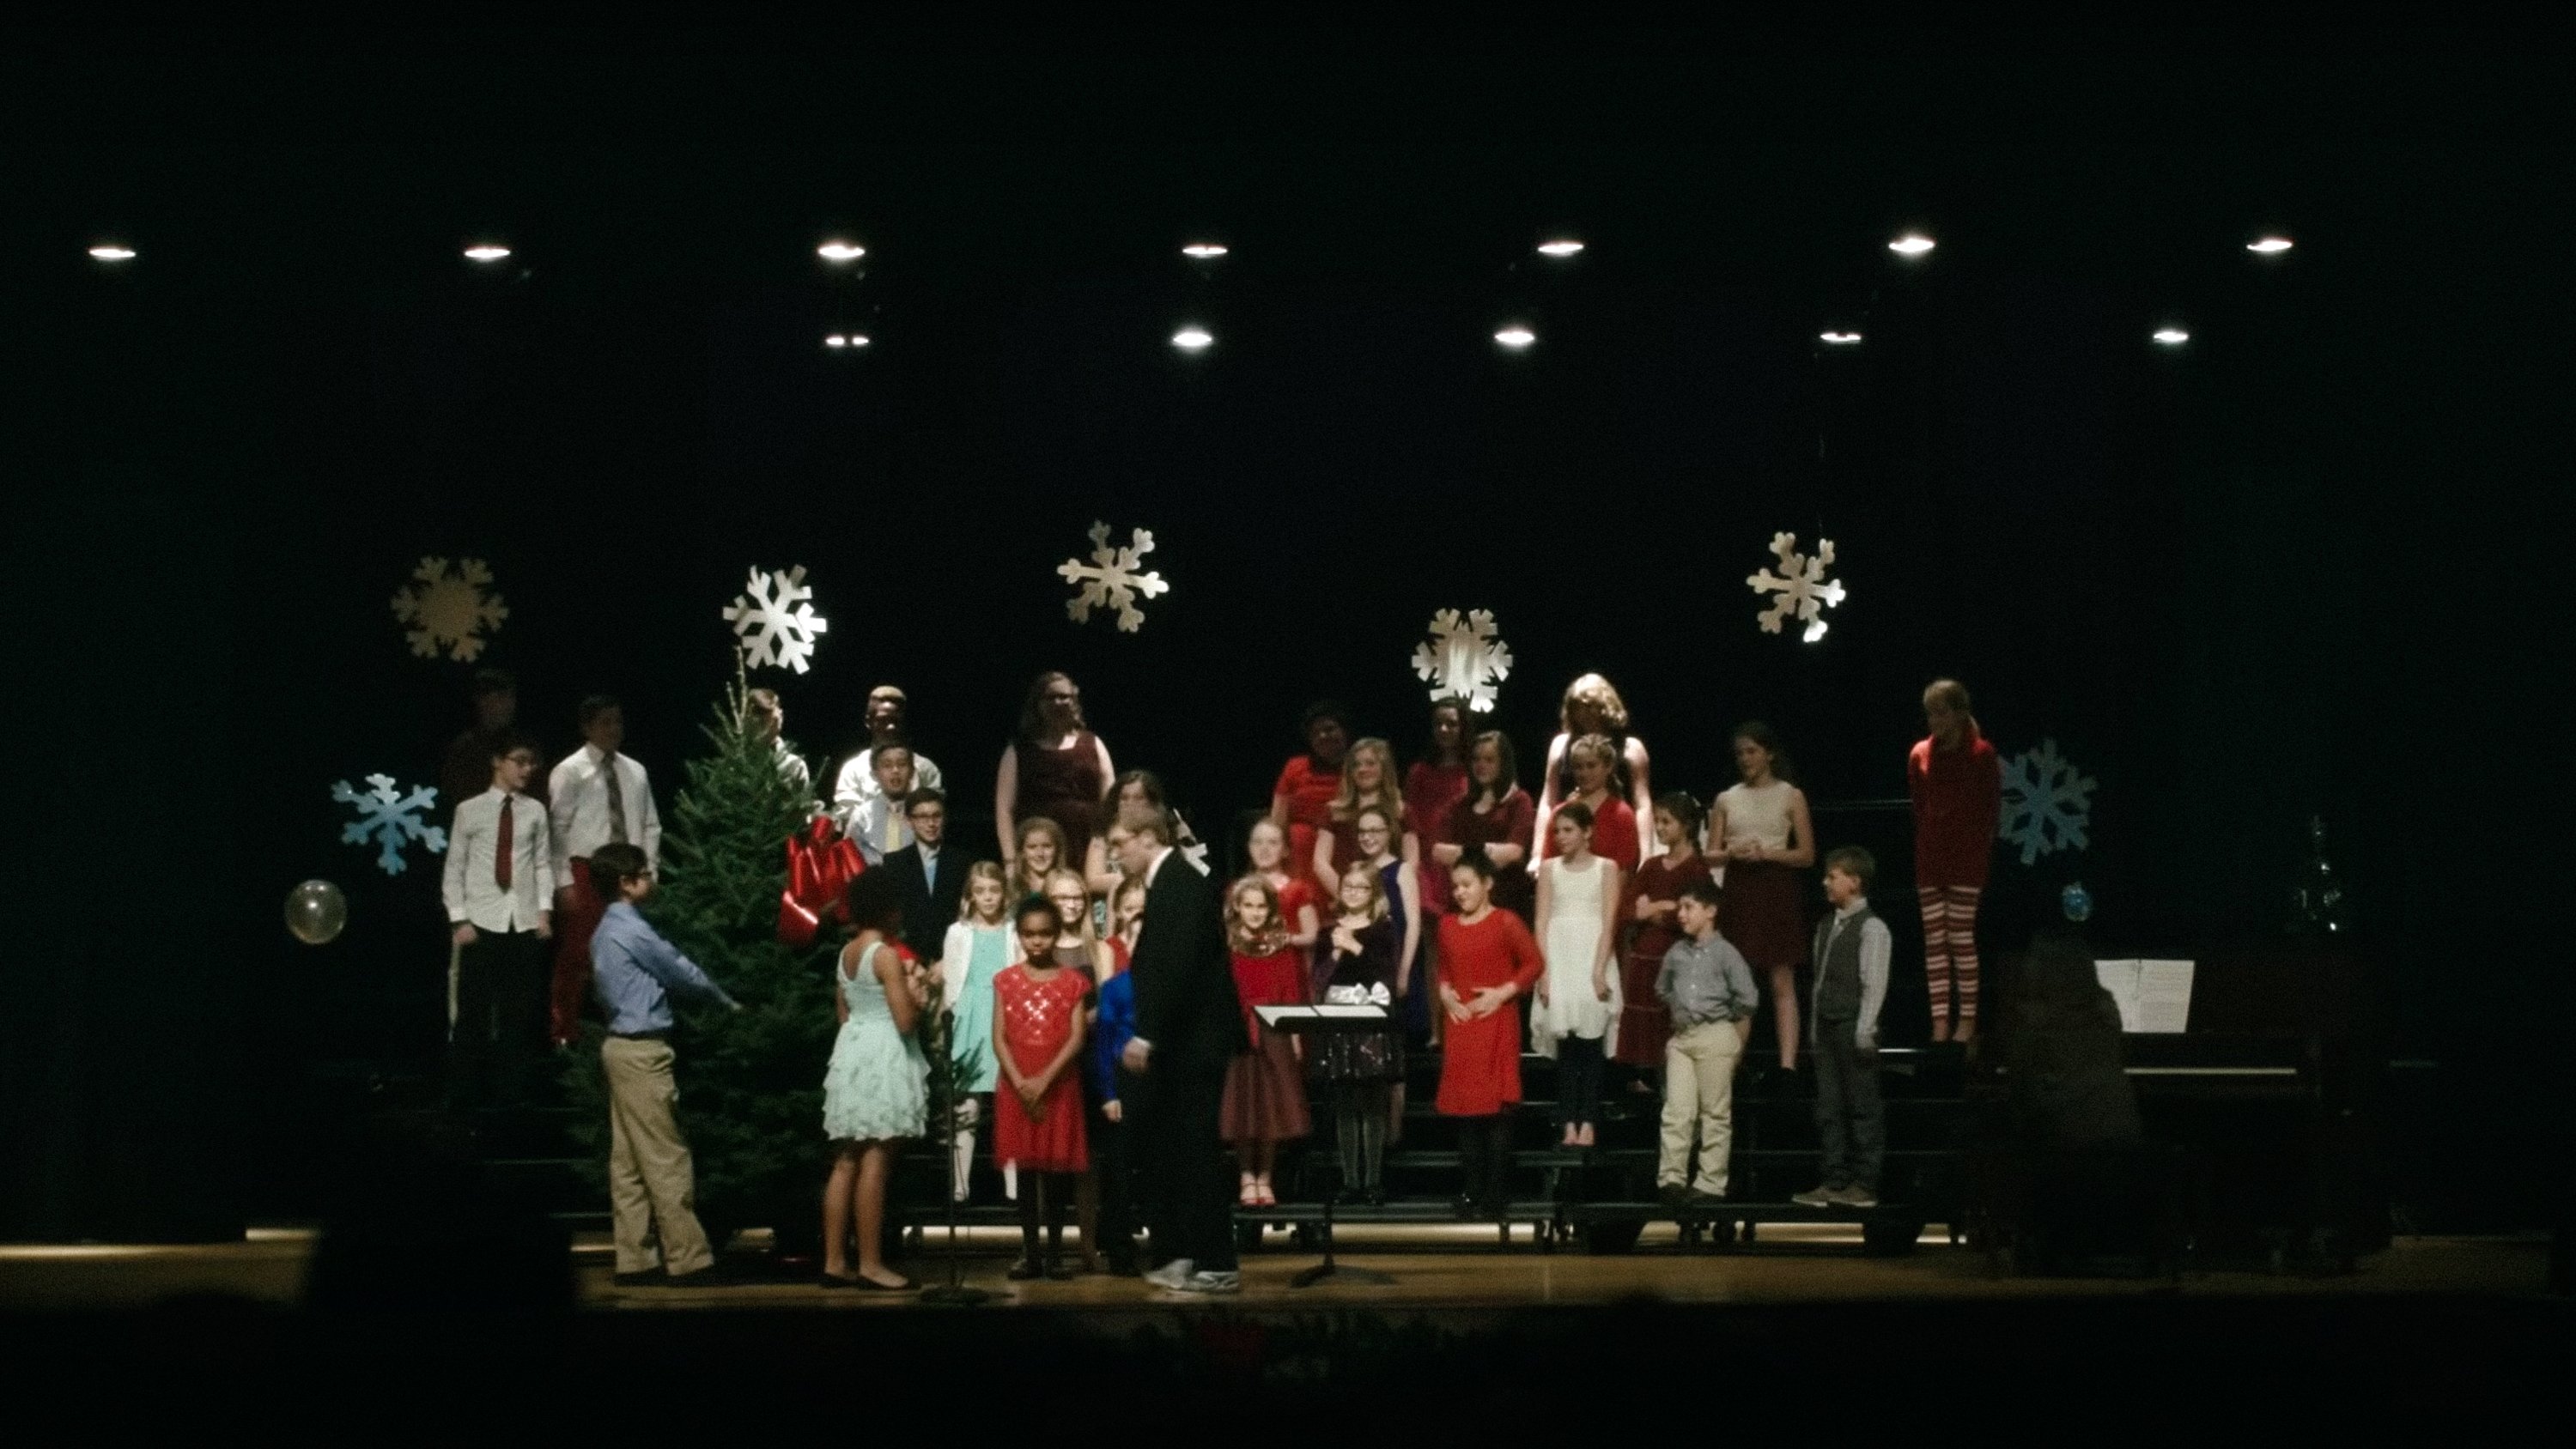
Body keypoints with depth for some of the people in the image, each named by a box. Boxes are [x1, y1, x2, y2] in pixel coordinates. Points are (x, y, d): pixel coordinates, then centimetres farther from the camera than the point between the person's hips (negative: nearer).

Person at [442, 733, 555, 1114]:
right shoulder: (470, 810, 1)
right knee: (474, 1013, -1)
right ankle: (465, 1097, 7)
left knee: (521, 1012, 5)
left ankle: (510, 1094, 15)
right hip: (482, 922, -2)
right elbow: (453, 868, 1)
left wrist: (544, 909, -4)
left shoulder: (534, 811, 6)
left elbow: (543, 863, 8)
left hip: (525, 923, 2)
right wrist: (458, 919, -6)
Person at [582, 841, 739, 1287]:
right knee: (666, 1159, -7)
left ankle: (635, 1259, 10)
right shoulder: (632, 929, -14)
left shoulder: (607, 930, 15)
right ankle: (688, 1259, -5)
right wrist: (726, 1001, 9)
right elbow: (681, 972, -6)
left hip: (621, 1045, 10)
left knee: (628, 1161, 8)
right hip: (642, 1051, -10)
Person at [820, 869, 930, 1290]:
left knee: (846, 1163, 9)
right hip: (883, 1060, -9)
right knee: (874, 1164, -7)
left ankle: (834, 1262, 10)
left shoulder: (845, 954, 12)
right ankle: (871, 1265, -6)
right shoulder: (886, 956, -14)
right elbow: (905, 1020, -17)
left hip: (851, 1053, 9)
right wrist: (920, 993, 1)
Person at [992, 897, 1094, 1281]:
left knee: (1057, 1170, 0)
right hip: (1017, 1086, 1)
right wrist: (1020, 1082, -13)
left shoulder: (1073, 981, 2)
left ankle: (1055, 1253, 6)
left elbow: (1077, 1038, -6)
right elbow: (999, 1038, 0)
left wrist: (1044, 1080, -16)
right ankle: (1029, 1253, 6)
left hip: (1059, 1086, -1)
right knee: (1026, 1168, 3)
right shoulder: (1006, 981, 5)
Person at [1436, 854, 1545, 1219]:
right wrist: (1445, 993, 3)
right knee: (1465, 1108, 6)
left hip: (1497, 1023, -5)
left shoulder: (1506, 922, -5)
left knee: (1496, 1108, -5)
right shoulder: (1448, 925, 10)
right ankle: (1472, 1191, 13)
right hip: (1460, 1024, 5)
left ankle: (1494, 1195, -3)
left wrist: (1503, 993, -12)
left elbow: (1535, 963, -4)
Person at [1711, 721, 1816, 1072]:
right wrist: (1732, 853, -11)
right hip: (1738, 892, 3)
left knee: (1782, 982, -5)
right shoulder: (1727, 799, 11)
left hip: (1776, 890, -3)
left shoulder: (1790, 796, 3)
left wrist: (1768, 852, -15)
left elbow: (1807, 855, 0)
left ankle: (1788, 1063, -10)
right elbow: (1711, 855, 10)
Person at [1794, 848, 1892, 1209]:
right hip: (1827, 1026, 8)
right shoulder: (1826, 926, 15)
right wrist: (1815, 1024, 14)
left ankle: (1864, 1185, 0)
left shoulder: (1871, 928, -9)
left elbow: (1874, 983, -13)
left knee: (1863, 1107, -2)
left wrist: (1865, 1030, -17)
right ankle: (1835, 1182, 13)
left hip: (1854, 1026, -8)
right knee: (1829, 1108, 8)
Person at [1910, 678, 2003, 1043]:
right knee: (1934, 939, 3)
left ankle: (1968, 1018, 5)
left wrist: (1981, 845, -5)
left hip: (1966, 854, -4)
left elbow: (1992, 807, -2)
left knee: (1961, 935, -3)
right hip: (1929, 855, 4)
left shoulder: (1981, 754, -4)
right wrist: (1922, 845, 7)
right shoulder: (1920, 754, 7)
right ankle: (1940, 1020, 6)